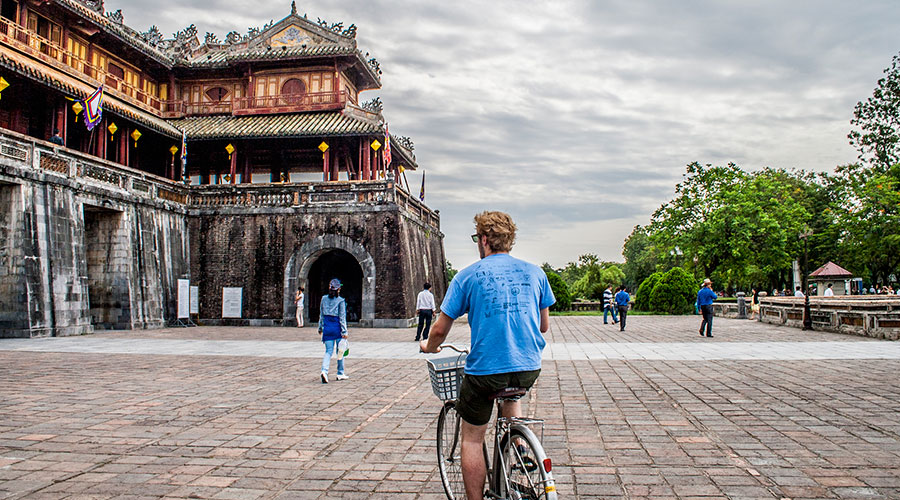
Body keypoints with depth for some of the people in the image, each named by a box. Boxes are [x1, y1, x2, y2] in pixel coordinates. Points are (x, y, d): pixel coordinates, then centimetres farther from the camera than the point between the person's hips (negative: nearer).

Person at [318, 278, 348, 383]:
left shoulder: (324, 299, 4)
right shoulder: (340, 301, -9)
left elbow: (321, 315, 11)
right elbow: (342, 317, -9)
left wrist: (320, 327, 21)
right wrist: (344, 331, -7)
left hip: (327, 327, 3)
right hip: (337, 327, -3)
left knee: (328, 351, 5)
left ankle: (324, 370, -18)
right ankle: (340, 373, 19)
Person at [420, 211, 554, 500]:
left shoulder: (468, 276, -2)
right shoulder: (535, 272, 7)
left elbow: (440, 330, 2)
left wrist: (429, 346, 24)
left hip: (485, 369, -4)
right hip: (529, 369, 4)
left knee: (472, 438, 14)